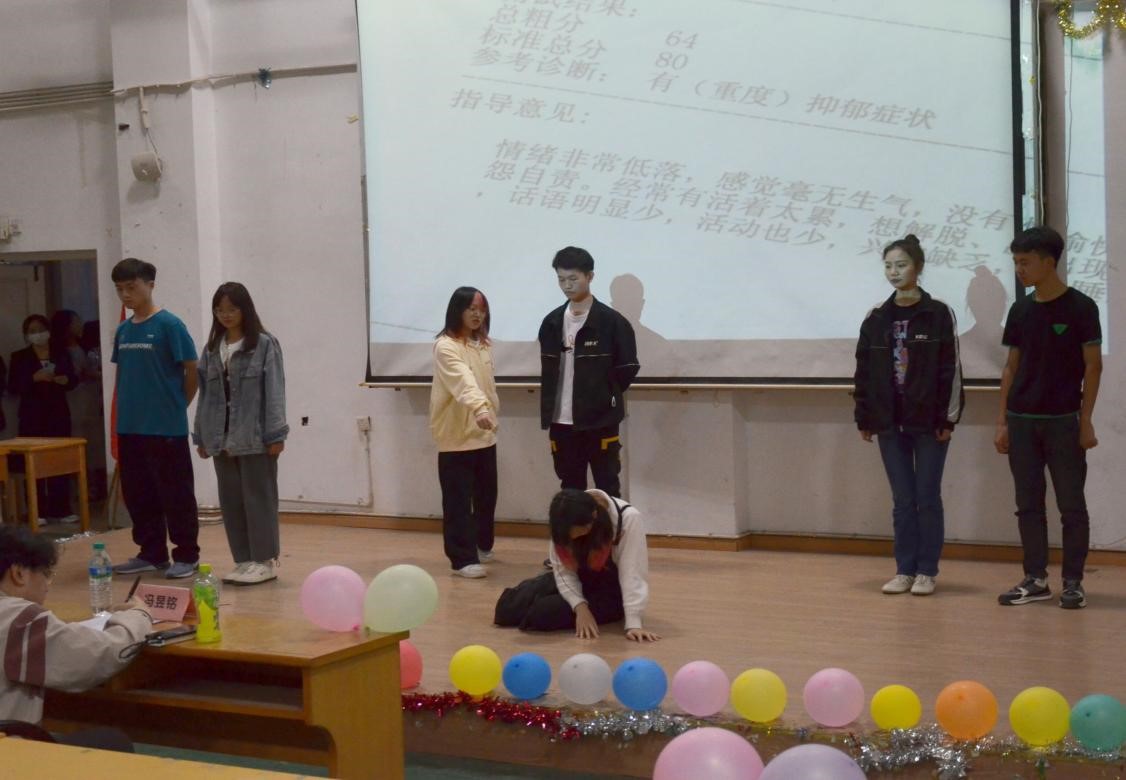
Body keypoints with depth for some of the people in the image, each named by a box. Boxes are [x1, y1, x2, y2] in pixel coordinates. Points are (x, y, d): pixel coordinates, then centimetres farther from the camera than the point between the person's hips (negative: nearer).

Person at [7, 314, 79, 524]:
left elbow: (73, 379, 14)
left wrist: (65, 379, -9)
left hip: (58, 414, 2)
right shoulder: (20, 357, 3)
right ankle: (38, 512, -1)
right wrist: (34, 378, -16)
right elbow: (12, 387, -3)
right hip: (32, 416, -2)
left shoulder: (61, 353, 10)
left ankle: (61, 510, 9)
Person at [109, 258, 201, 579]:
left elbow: (193, 370, -7)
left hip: (166, 428, -7)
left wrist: (177, 406, 1)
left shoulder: (169, 325, -9)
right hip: (130, 428, 7)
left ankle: (187, 556, 10)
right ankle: (151, 553, 23)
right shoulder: (123, 330, 10)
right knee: (137, 495, 12)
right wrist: (123, 413, 11)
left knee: (176, 494, 1)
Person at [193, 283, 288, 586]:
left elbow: (274, 391, -8)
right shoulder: (212, 349, 12)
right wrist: (201, 436, 11)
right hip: (222, 438, 6)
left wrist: (275, 435, -13)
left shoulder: (264, 345, -5)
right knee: (230, 501, 9)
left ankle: (265, 561, 8)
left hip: (255, 437, -6)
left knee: (258, 498, 0)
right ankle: (243, 561, 18)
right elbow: (205, 393, 14)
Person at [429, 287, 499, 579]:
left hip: (485, 433, 8)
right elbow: (463, 381, -33)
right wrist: (479, 408, -47)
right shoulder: (445, 346, -16)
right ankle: (464, 558, -1)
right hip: (456, 435, -8)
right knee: (459, 500, -5)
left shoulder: (483, 344, 11)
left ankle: (482, 545, 33)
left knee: (487, 495, 16)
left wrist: (493, 412, 15)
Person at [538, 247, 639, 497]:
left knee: (608, 490, 3)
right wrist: (548, 411, 8)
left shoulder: (612, 321, -7)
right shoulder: (552, 323, 6)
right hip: (562, 423, 4)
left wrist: (606, 397, 0)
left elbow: (628, 368, -3)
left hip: (601, 422, -4)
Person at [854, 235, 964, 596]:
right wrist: (864, 418, 6)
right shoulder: (876, 318, 5)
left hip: (929, 422, -3)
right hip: (890, 423, 3)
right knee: (902, 500, 8)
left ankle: (927, 571, 11)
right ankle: (905, 570, 15)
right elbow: (864, 372, 8)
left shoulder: (939, 314, -5)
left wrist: (948, 418, -10)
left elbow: (951, 371, -6)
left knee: (927, 498, 3)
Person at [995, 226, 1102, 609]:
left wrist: (1085, 421, -9)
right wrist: (1002, 421, 7)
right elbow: (1012, 367, 12)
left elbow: (1093, 367, -5)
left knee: (1071, 504, 1)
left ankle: (1073, 581, 8)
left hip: (1063, 421, -4)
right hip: (1022, 420, 5)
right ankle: (1036, 579, 14)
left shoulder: (1080, 308, -5)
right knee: (1028, 504, 7)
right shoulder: (1020, 310, 8)